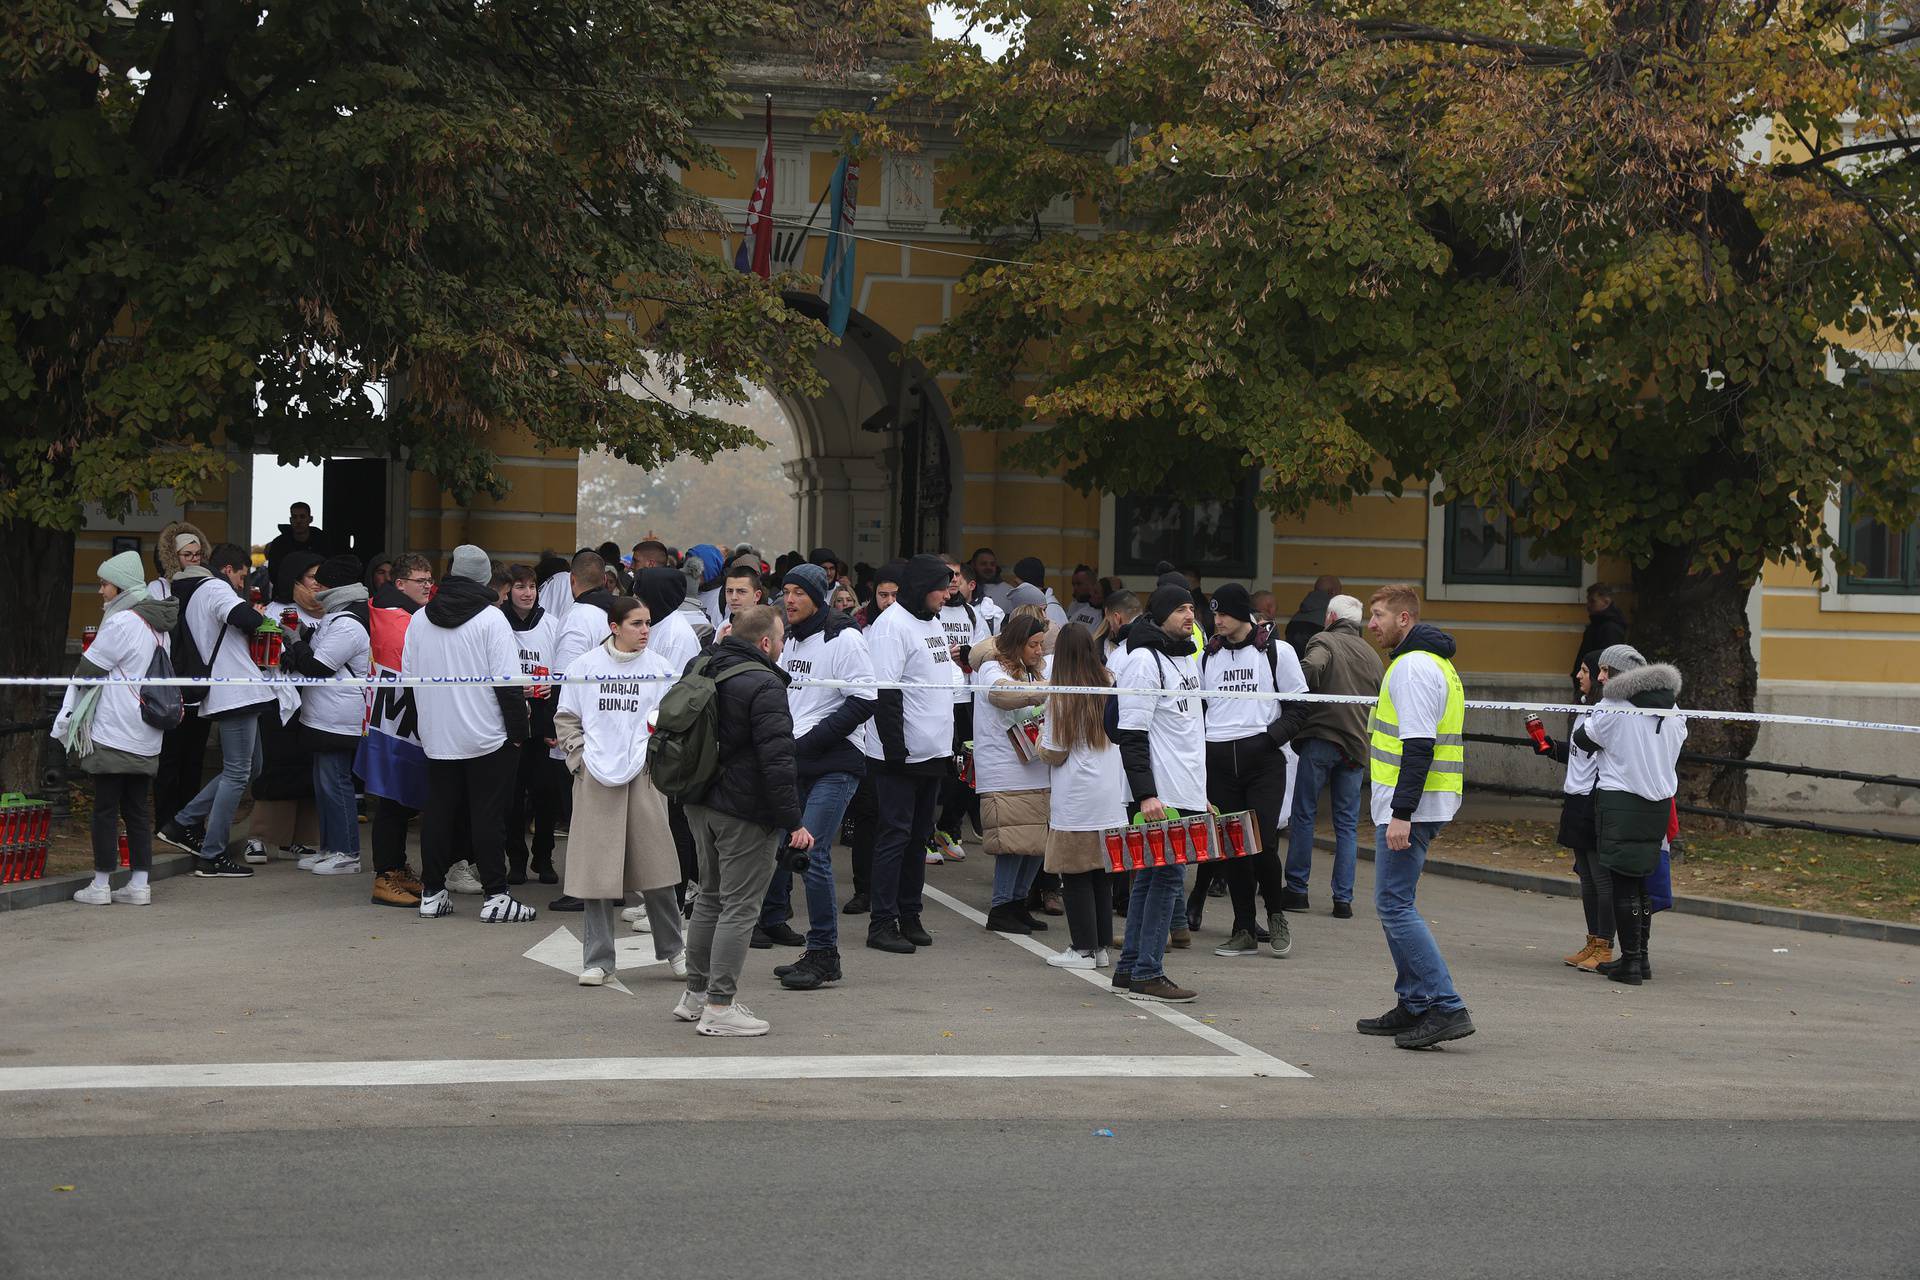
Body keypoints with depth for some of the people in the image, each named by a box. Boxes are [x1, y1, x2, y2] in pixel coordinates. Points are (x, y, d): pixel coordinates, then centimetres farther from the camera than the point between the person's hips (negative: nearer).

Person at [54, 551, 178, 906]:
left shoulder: (122, 622, -15)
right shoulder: (158, 625, 11)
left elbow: (89, 670, -10)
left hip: (113, 735, -8)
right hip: (147, 739, 8)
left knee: (105, 809, 0)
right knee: (138, 809, 10)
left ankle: (101, 885, 4)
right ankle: (140, 884, 10)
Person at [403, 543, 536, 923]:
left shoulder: (419, 619, 5)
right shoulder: (490, 618, -11)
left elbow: (407, 677, 11)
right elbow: (507, 681, -14)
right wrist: (518, 730, -7)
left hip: (436, 737, 5)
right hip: (488, 736, -5)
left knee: (437, 814, 11)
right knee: (488, 816, -1)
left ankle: (432, 894, 15)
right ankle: (495, 896, 0)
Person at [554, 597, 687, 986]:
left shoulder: (659, 669, 5)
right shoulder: (583, 666, 5)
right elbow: (565, 717, 11)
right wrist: (579, 757, 1)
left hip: (644, 778, 0)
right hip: (595, 780, 0)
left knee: (655, 866, 1)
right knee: (596, 868, 1)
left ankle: (673, 948, 19)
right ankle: (598, 960, 9)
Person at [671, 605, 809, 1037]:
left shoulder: (699, 669, 8)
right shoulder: (763, 685, -18)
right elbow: (777, 759, -21)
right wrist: (793, 822, -18)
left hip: (701, 804, 9)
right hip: (746, 814, -9)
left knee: (709, 897, 19)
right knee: (739, 907, -3)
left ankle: (695, 994, 27)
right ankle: (719, 1008, -2)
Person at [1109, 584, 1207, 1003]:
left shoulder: (1187, 659, 18)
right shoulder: (1144, 661, -11)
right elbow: (1131, 735, -16)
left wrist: (1200, 792, 22)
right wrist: (1146, 794, -22)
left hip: (1184, 791, 9)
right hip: (1160, 793, -9)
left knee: (1149, 877, 11)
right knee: (1168, 876, -8)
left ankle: (1130, 968, 17)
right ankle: (1147, 973, -4)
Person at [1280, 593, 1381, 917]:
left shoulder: (1324, 641, 1)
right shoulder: (1372, 655, 19)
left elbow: (1312, 666, -21)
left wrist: (1294, 713, -14)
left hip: (1320, 738, -5)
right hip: (1357, 746, 5)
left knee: (1303, 814, 3)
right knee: (1348, 824, 7)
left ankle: (1297, 890, 4)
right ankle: (1343, 899, 4)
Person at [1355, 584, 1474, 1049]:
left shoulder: (1413, 666, -15)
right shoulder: (1430, 662, 20)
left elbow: (1418, 745, -22)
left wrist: (1401, 813, -25)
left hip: (1410, 805, -11)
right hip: (1419, 806, 11)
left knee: (1394, 905, -11)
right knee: (1395, 904, 15)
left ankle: (1447, 1008, -14)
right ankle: (1414, 1007, 19)